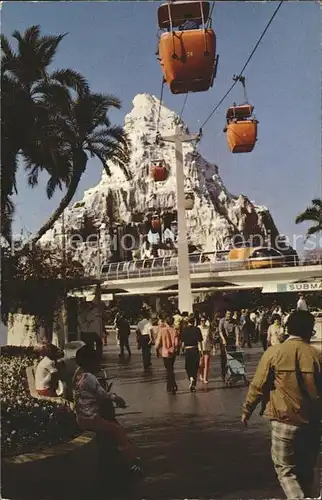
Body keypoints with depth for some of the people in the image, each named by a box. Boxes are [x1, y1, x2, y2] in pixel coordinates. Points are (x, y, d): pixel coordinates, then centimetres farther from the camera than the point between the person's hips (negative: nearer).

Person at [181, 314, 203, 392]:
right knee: (195, 367, 11)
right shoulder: (197, 329, -7)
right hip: (195, 350, 0)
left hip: (187, 350, 0)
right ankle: (193, 385, 12)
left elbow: (182, 342, 0)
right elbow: (199, 342, -8)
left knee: (188, 367, 16)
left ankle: (191, 378, -11)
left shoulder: (184, 329, -5)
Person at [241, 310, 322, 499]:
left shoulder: (274, 352, -9)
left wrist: (247, 410, 9)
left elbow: (258, 386, -5)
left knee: (286, 470, 9)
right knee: (306, 471, 20)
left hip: (285, 421, -3)